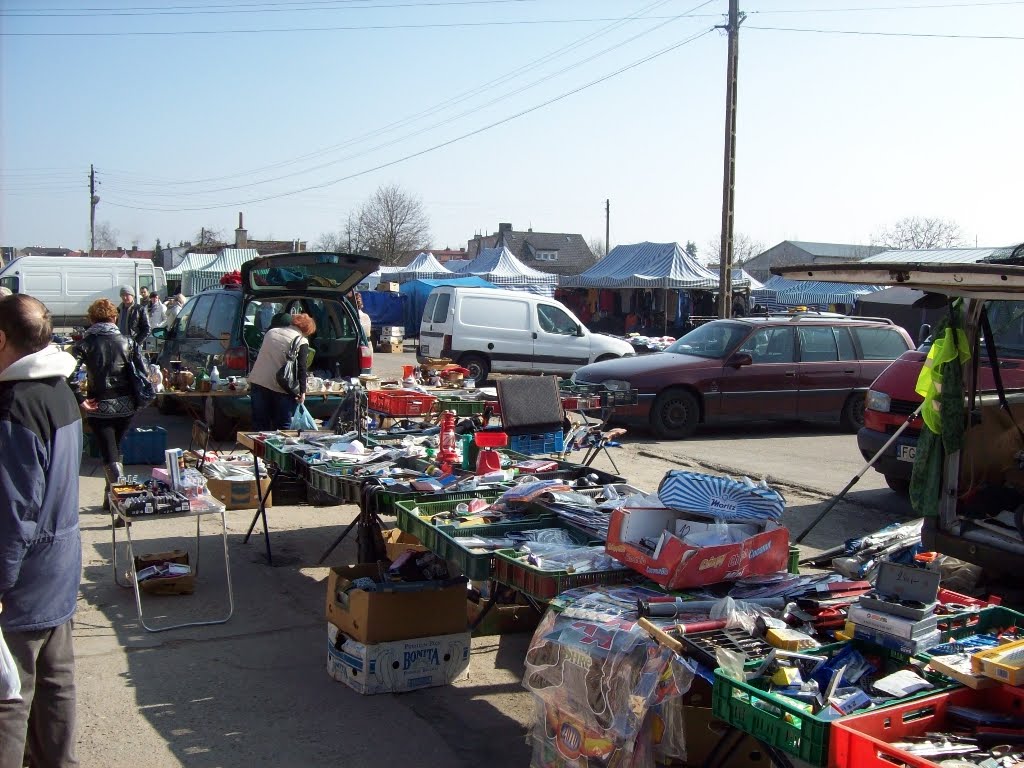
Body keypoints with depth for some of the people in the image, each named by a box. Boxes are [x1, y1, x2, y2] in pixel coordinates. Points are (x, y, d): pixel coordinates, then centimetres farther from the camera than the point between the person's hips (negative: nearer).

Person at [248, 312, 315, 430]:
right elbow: (301, 367, -11)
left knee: (260, 425, 9)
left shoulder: (272, 331, 15)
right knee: (283, 427, 3)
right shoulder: (302, 341, -5)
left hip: (258, 381, 5)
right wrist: (302, 391, -8)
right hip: (280, 388, -5)